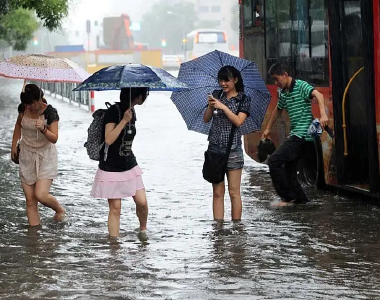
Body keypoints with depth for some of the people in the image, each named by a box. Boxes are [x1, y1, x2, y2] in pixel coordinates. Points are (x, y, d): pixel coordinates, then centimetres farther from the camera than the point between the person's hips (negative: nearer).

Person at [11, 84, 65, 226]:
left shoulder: (50, 112, -18)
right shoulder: (23, 108, -4)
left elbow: (54, 138, -20)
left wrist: (43, 129, -38)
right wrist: (14, 145, 15)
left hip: (45, 156, -4)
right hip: (26, 156, 4)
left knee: (41, 195, -16)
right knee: (30, 200, 1)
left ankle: (60, 210, 15)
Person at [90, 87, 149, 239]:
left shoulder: (132, 112, 7)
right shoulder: (114, 111, -14)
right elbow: (109, 139, -24)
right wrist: (124, 120, -25)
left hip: (129, 166, 6)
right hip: (111, 168, -6)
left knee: (142, 202, -5)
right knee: (115, 208, -3)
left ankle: (143, 230, 19)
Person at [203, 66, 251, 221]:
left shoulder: (243, 99, 1)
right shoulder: (216, 95, 10)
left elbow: (238, 121, -11)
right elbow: (206, 119, 7)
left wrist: (223, 107, -18)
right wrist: (210, 106, -11)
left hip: (232, 149, -3)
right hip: (215, 148, 3)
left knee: (234, 192, -2)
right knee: (217, 192, 3)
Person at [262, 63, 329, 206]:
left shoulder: (301, 86, -10)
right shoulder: (283, 93, 15)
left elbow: (318, 95, -25)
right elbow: (278, 110, 32)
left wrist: (323, 115, -40)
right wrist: (268, 128, 38)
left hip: (302, 134, -9)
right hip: (294, 135, 9)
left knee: (274, 160, -16)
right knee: (288, 167, 11)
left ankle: (287, 197, -11)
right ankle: (300, 198, 18)